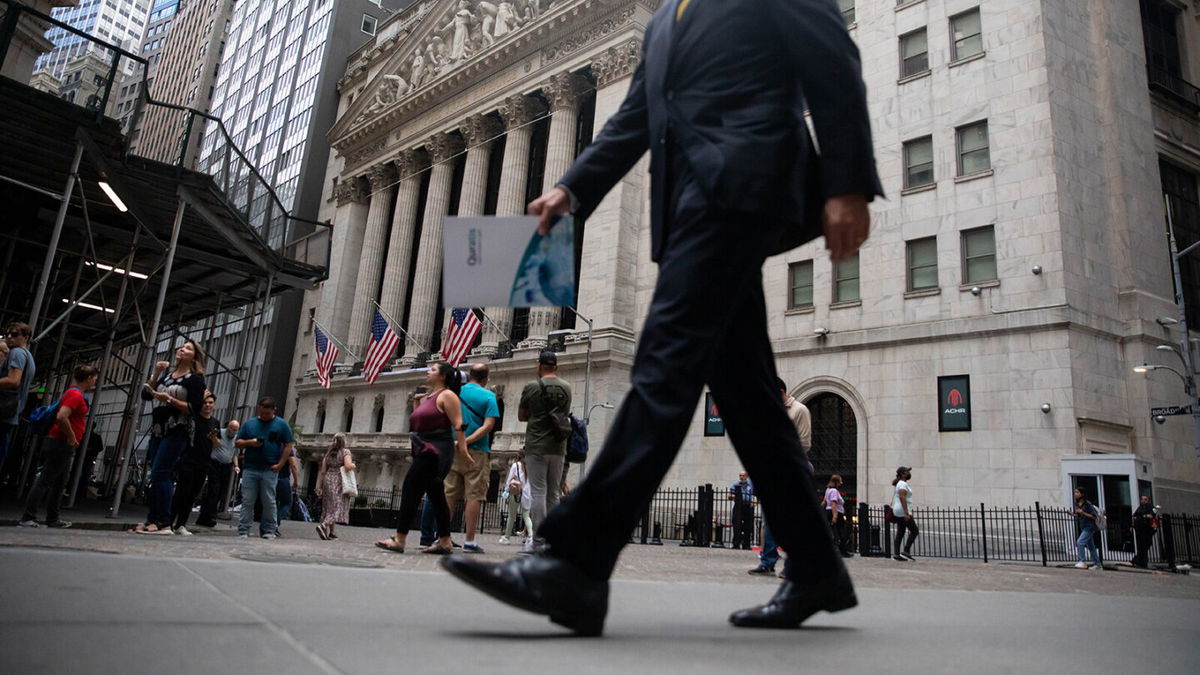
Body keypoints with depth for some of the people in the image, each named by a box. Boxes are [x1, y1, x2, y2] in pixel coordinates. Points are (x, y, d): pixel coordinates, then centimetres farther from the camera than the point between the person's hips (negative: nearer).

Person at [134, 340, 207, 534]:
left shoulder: (195, 378, -3)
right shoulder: (167, 372, 15)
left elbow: (195, 408, -10)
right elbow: (146, 395, 12)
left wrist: (169, 399, -18)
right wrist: (156, 374, 1)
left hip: (177, 431, -7)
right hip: (158, 430, 7)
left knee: (159, 474, -14)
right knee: (157, 476, 7)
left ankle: (164, 523, -14)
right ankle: (152, 520, 10)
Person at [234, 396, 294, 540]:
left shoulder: (281, 425, 4)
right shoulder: (249, 423, 12)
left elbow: (288, 446, 2)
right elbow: (237, 443, 13)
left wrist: (280, 465, -7)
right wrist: (250, 442, -8)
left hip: (270, 470, -2)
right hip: (250, 469, 2)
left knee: (269, 502, 1)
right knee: (247, 501, 2)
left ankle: (268, 531, 10)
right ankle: (243, 530, 8)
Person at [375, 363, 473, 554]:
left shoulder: (447, 395, -6)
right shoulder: (426, 397, 21)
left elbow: (458, 425, -15)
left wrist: (462, 450, -21)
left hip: (436, 451, -9)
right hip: (425, 451, 9)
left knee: (411, 488, -13)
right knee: (436, 495, 8)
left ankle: (399, 540, -11)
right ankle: (444, 542, 12)